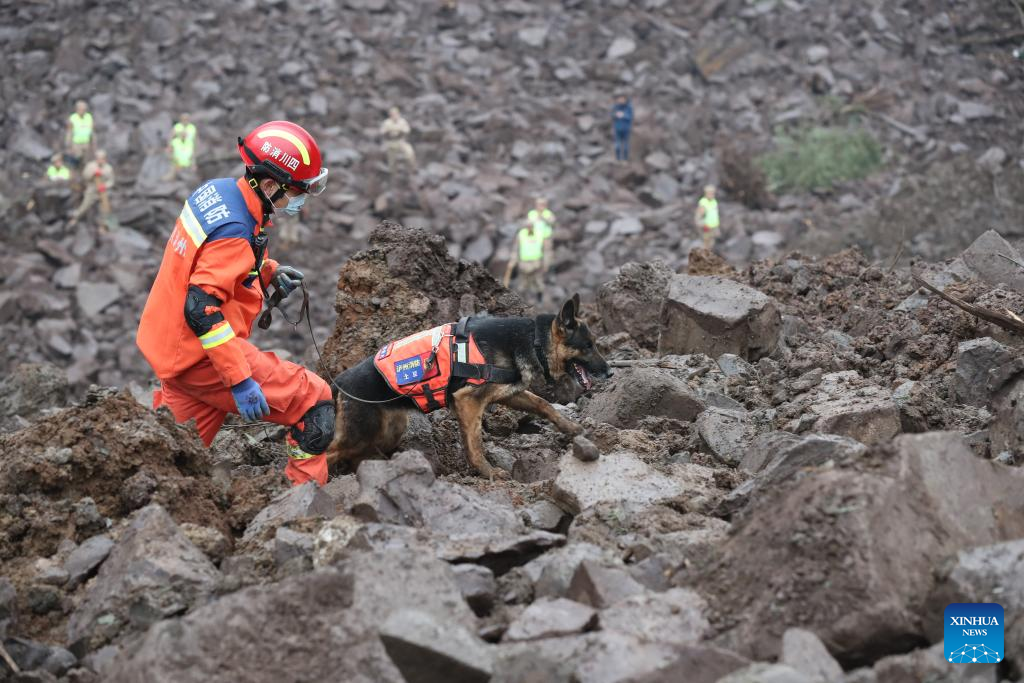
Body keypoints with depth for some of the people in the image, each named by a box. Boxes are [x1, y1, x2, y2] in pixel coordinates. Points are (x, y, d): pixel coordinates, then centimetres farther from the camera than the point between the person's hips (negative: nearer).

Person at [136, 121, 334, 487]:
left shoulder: (216, 190, 2)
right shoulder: (234, 233, -26)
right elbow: (202, 310, -31)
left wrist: (267, 271, 11)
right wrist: (240, 381, -30)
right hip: (199, 357, -10)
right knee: (317, 404, -7)